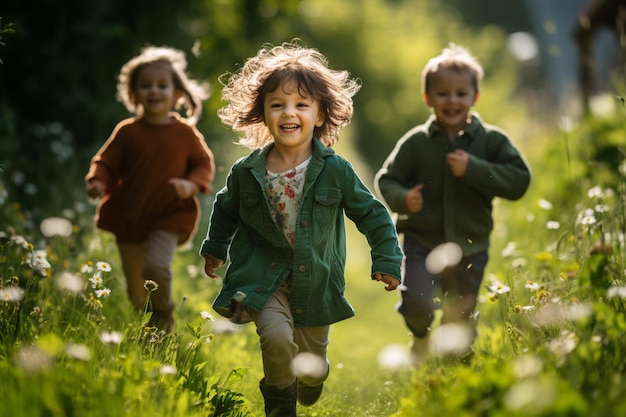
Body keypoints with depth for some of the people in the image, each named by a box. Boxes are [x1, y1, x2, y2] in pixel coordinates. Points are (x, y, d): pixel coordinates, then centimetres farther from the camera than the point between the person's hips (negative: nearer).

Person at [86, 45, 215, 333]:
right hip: (128, 219, 2)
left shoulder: (185, 133, -3)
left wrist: (192, 184, -14)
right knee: (136, 292, 9)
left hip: (168, 219, -2)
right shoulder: (127, 132, -3)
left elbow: (204, 163, 6)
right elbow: (105, 162, 3)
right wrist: (97, 181, -19)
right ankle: (150, 329, 35)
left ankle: (164, 317, 0)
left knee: (156, 266, -27)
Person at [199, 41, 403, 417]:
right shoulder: (246, 172, -10)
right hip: (264, 276, -1)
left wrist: (386, 260, -3)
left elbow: (372, 213, -1)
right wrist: (215, 248, 21)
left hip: (316, 281, 1)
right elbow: (226, 209, 12)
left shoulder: (336, 170, -13)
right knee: (276, 337, -26)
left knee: (313, 364, 13)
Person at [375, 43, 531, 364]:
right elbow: (386, 180, 2)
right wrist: (403, 199, -20)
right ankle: (421, 337, 15)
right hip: (421, 242, -1)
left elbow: (519, 180, -11)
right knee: (416, 304, -21)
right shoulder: (415, 142, -4)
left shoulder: (491, 140, -4)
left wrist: (473, 169, -22)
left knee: (460, 322, 13)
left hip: (469, 247, 1)